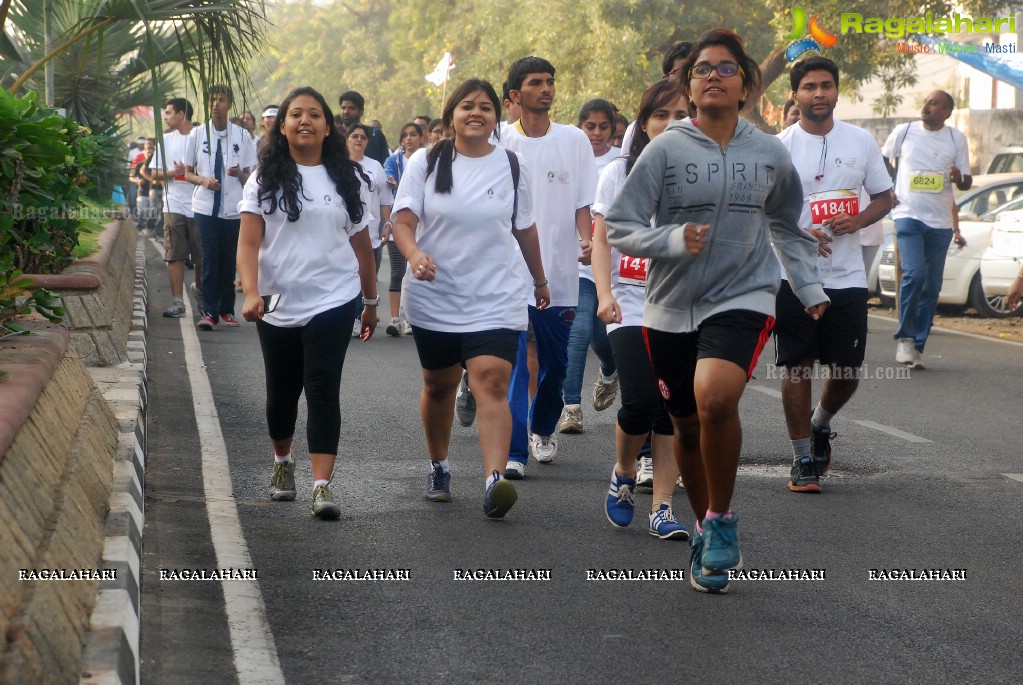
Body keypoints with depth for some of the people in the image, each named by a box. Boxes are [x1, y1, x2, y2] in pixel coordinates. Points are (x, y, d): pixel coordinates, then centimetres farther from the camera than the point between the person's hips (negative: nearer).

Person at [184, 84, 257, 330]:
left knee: (229, 260, 8)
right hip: (206, 206, -1)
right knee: (210, 258, -6)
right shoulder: (198, 134, 5)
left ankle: (226, 309, 21)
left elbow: (250, 176, 9)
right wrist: (203, 180, -11)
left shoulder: (242, 135, 4)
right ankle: (209, 312, -4)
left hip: (234, 208, 1)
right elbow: (187, 173, 10)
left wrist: (240, 173, -14)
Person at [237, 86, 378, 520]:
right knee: (281, 391, 13)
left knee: (322, 389, -12)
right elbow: (248, 243, -6)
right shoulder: (265, 179, 2)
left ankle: (322, 485, -16)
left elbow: (361, 246, 13)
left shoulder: (345, 180, 7)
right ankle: (283, 461, 39)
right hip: (277, 304, 1)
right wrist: (251, 292, -21)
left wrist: (371, 301, 16)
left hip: (333, 301, -1)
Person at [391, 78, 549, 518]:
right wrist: (414, 254, -27)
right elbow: (404, 221, -7)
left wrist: (539, 280, 25)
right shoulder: (426, 163, 1)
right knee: (438, 385, 13)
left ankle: (495, 480, -28)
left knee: (492, 384, -16)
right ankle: (438, 468, 34)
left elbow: (524, 229, 17)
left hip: (496, 299, -1)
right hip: (434, 297, 1)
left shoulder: (513, 165, 5)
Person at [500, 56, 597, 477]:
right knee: (513, 362, -10)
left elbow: (583, 201, 6)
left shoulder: (574, 140, 5)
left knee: (555, 362, 13)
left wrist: (586, 239, -12)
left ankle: (544, 428, 38)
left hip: (559, 270, 2)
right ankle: (514, 450, -10)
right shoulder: (500, 144, 1)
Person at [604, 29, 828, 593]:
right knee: (687, 427, 11)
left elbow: (787, 226, 23)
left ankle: (721, 519, -6)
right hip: (671, 307, 1)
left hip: (742, 297, -1)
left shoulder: (770, 154, 5)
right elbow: (618, 227, -6)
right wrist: (673, 239, -21)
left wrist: (809, 286, 16)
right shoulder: (667, 149, -4)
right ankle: (707, 532, 35)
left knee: (715, 397, -28)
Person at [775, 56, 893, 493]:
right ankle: (803, 460, 9)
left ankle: (820, 425, 35)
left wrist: (858, 220, -9)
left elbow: (884, 198, 13)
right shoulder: (780, 146, -1)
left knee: (847, 371, 5)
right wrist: (797, 234, -17)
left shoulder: (861, 142, 6)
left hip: (848, 276, 2)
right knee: (797, 367, -2)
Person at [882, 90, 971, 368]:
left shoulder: (956, 139, 5)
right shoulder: (904, 131, 2)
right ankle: (905, 337, -7)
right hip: (909, 216, -2)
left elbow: (967, 183, 10)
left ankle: (917, 346, 13)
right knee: (914, 273, -21)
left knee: (931, 287, 4)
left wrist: (959, 178, -14)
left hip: (940, 222, 2)